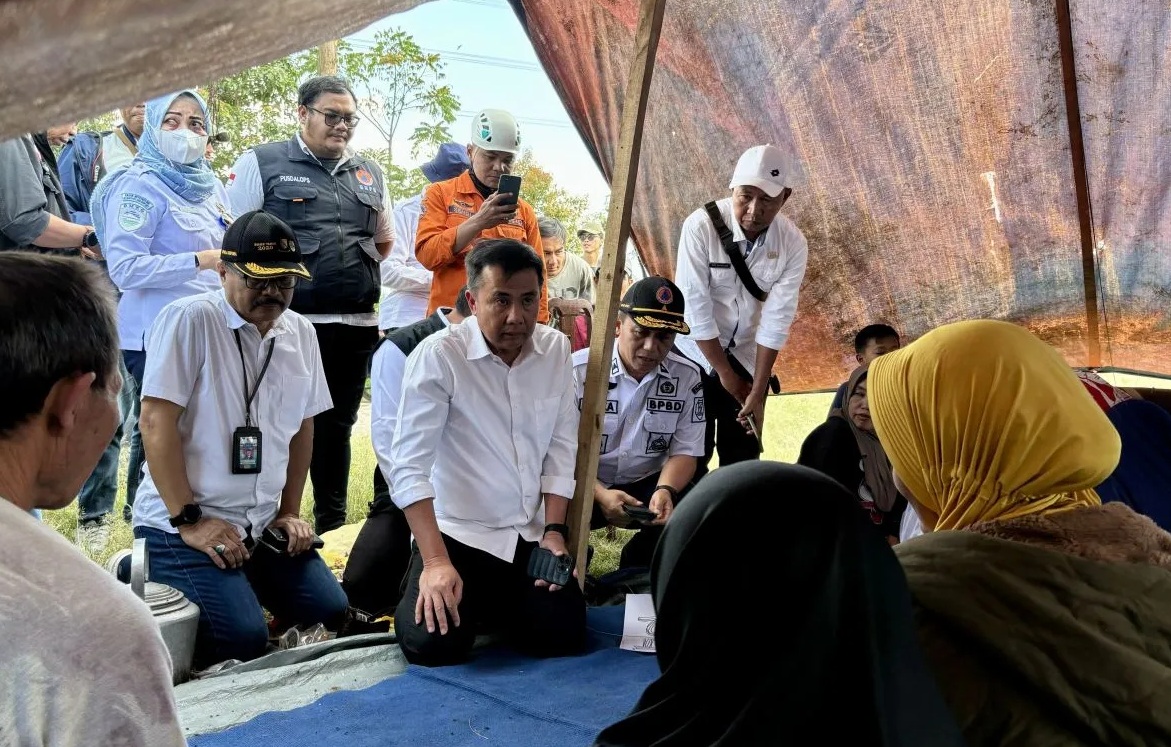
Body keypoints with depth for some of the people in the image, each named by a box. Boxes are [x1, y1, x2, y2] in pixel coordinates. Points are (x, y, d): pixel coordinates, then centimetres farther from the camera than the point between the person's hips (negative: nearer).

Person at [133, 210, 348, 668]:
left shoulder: (300, 332, 7)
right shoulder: (188, 320, -13)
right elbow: (157, 423, -16)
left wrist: (290, 511, 12)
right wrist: (188, 519, -16)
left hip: (263, 525, 7)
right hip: (182, 524, -6)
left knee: (330, 613, -2)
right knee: (243, 640, -19)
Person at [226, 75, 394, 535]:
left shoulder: (369, 174, 15)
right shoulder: (262, 164, 0)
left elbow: (384, 239, 26)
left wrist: (353, 273, 13)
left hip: (356, 326, 5)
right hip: (288, 324, -4)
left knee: (336, 428, 13)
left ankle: (332, 528, 25)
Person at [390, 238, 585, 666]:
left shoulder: (556, 349, 0)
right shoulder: (437, 355, -17)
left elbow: (561, 448, 5)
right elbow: (409, 466, -17)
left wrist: (554, 531, -2)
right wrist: (436, 561, -20)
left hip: (530, 536, 4)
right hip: (457, 533, -4)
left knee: (563, 634, -10)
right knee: (433, 644, -20)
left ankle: (490, 602, 22)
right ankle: (424, 588, 17)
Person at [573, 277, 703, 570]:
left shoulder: (687, 376, -5)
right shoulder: (578, 370, -15)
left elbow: (685, 450, -3)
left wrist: (665, 490, -25)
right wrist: (600, 495, -30)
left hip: (647, 485, 3)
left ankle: (637, 574, 6)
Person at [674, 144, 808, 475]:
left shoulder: (792, 243, -13)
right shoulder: (701, 226, -22)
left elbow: (777, 318, -13)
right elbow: (695, 307, -20)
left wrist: (758, 389, -13)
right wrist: (724, 371, -13)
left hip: (748, 360, 3)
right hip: (697, 357, -3)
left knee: (743, 459, 7)